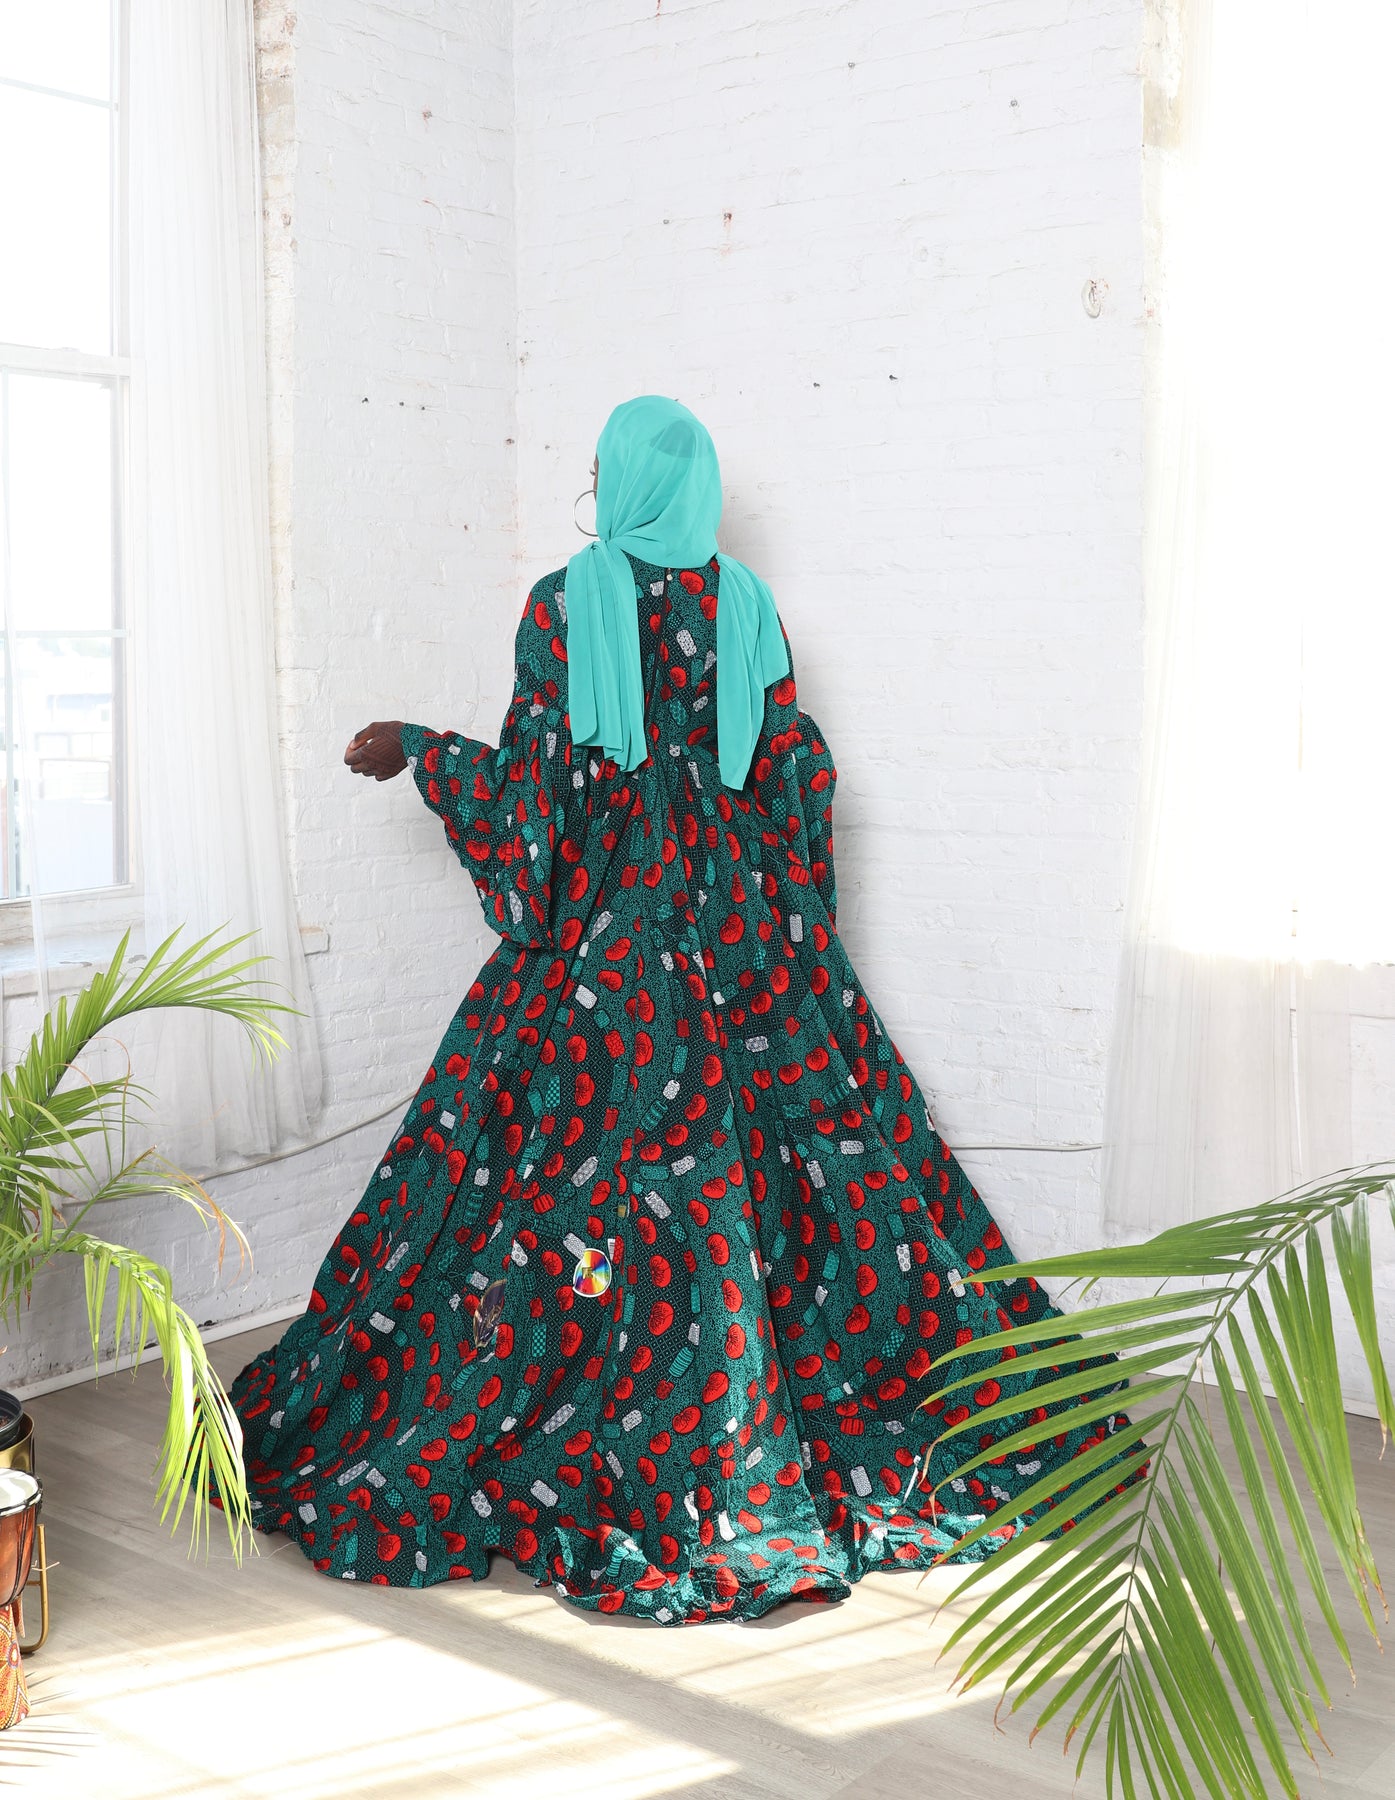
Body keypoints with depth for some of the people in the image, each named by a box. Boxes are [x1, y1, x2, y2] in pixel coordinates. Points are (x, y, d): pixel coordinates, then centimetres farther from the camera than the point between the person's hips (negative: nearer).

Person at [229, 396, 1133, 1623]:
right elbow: (797, 770, 6)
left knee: (572, 1185, 1)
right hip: (745, 926, 4)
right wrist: (795, 944, 19)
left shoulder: (569, 601, -7)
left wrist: (414, 752, 8)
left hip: (606, 932, -4)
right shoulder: (749, 603, 4)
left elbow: (532, 775, -8)